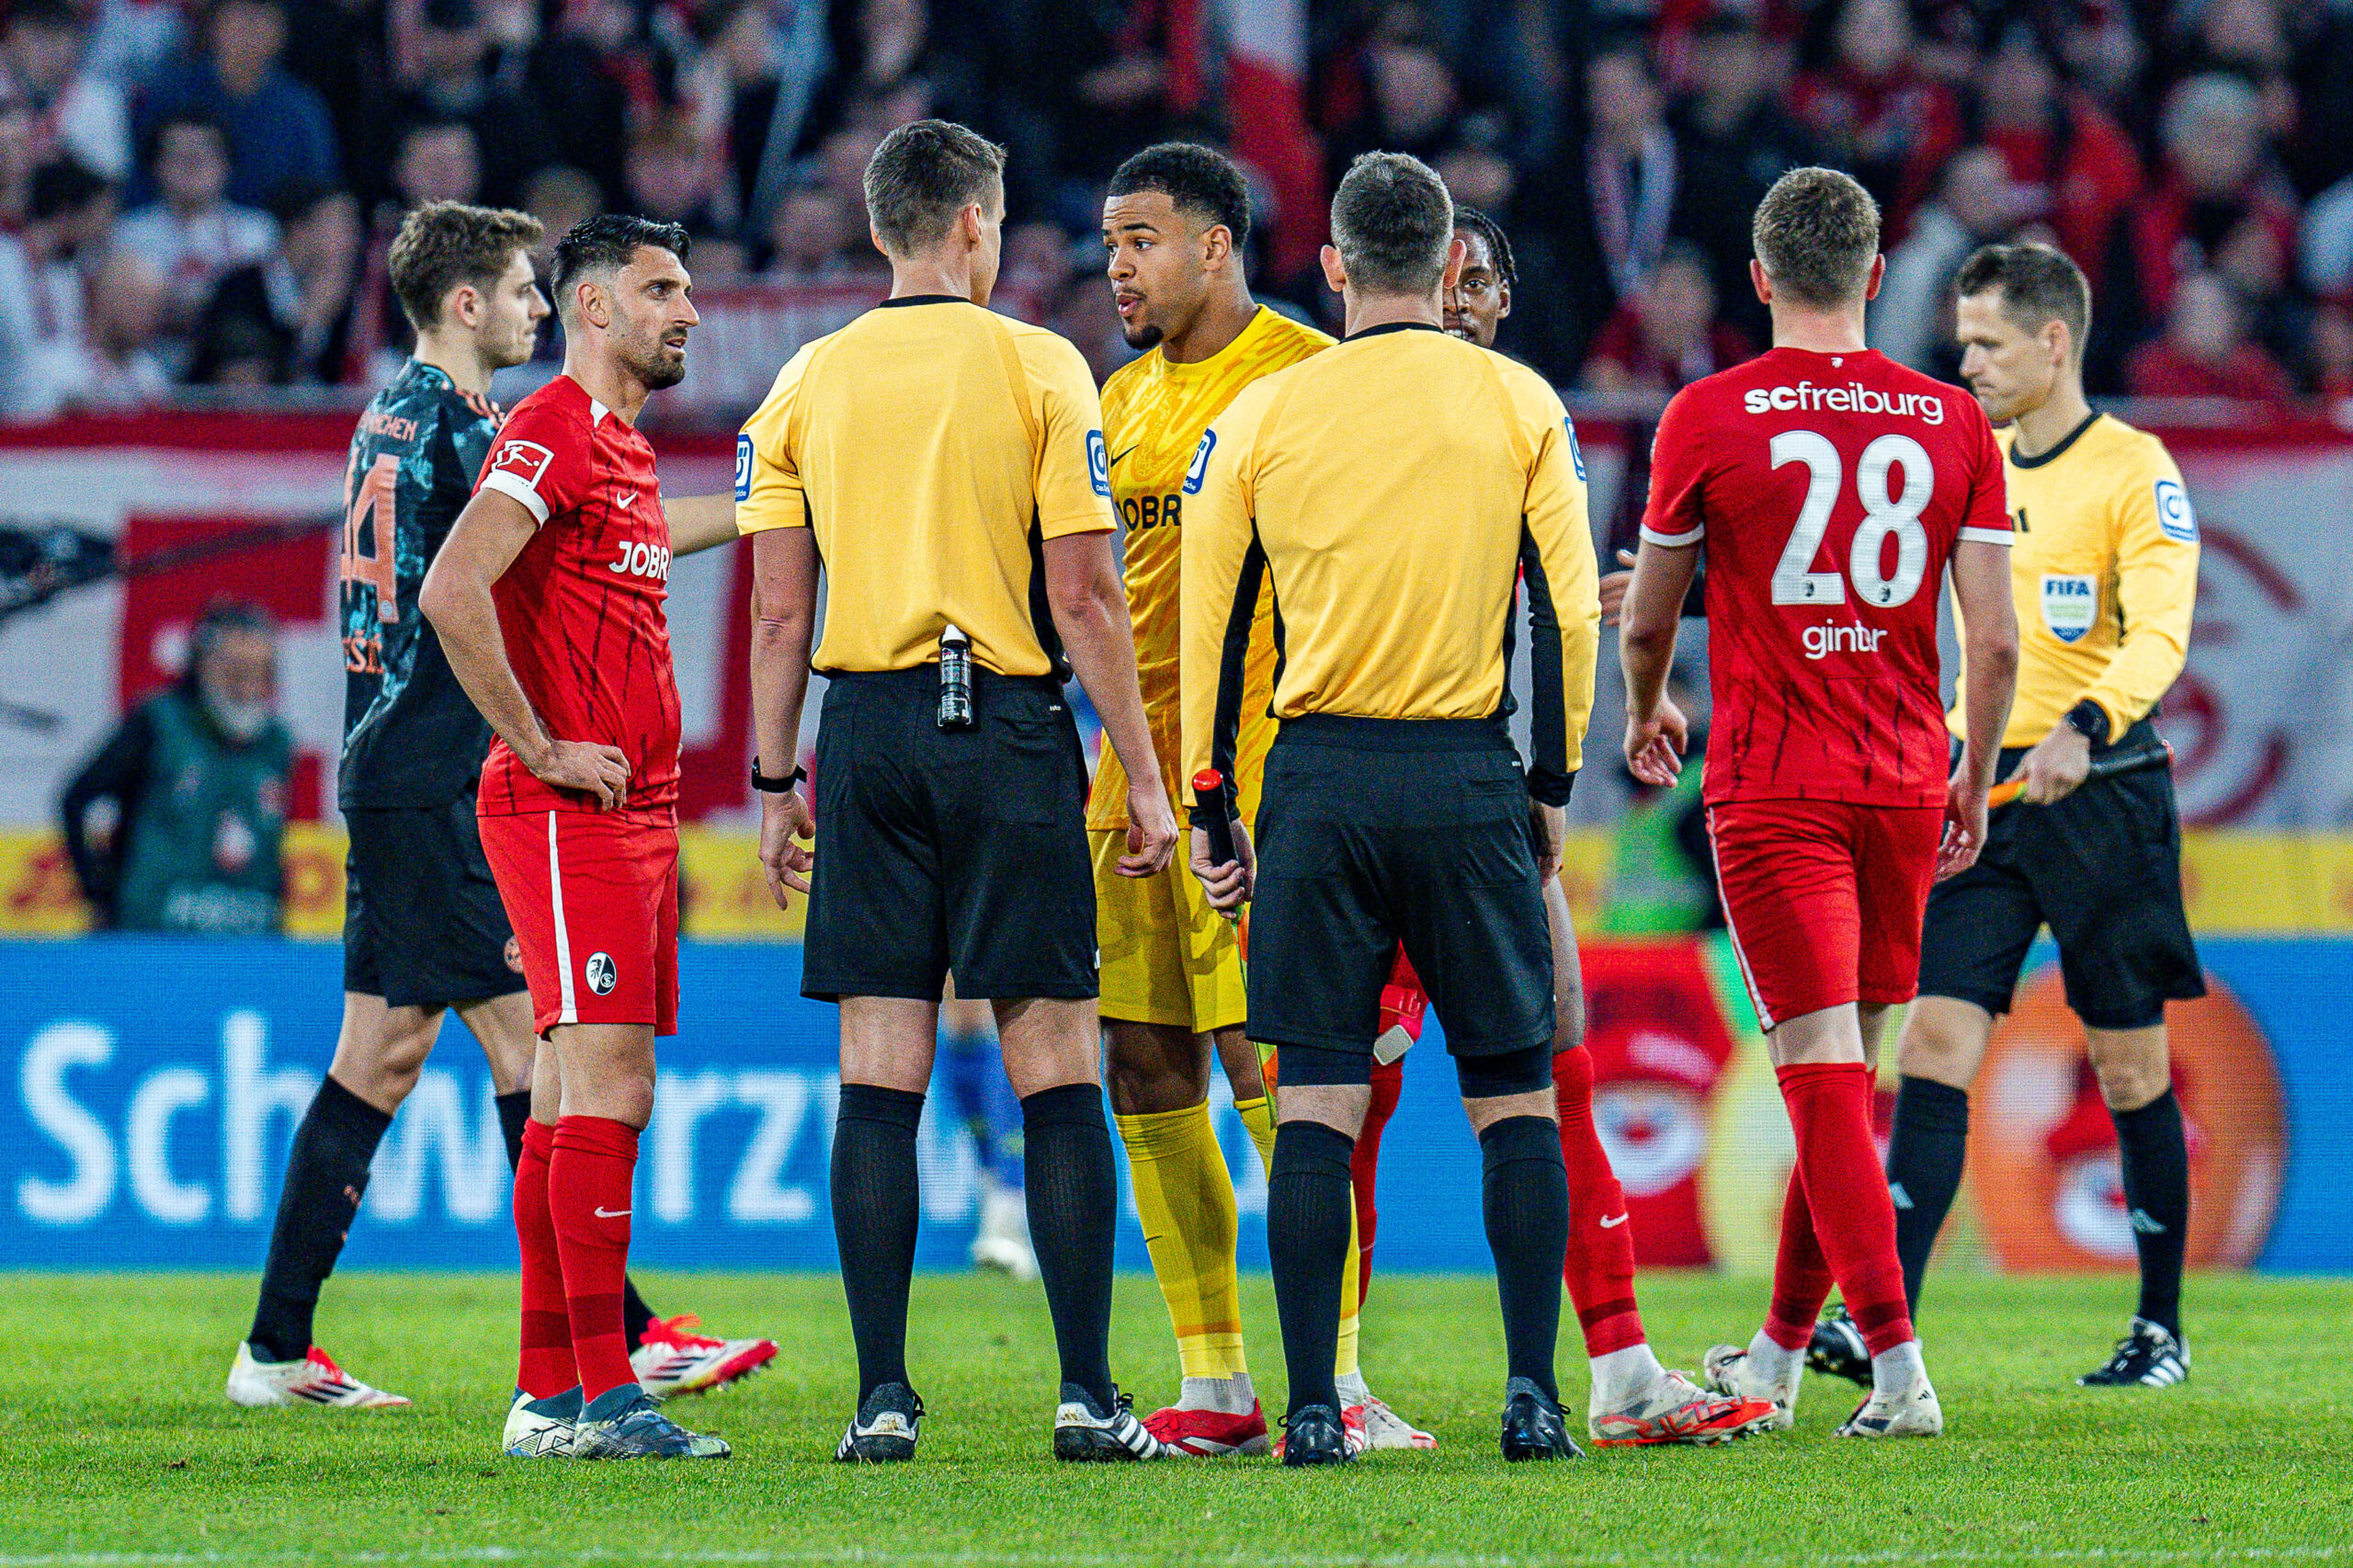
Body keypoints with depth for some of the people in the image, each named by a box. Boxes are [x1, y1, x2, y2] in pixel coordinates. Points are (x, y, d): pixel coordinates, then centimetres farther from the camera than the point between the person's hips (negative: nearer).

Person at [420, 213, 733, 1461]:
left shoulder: (623, 445, 18)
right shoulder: (552, 432, -12)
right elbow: (451, 593, -24)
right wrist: (541, 749, -20)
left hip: (635, 810, 10)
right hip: (566, 810, -10)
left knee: (574, 1098, 10)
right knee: (606, 1087, -13)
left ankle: (549, 1394, 13)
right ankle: (602, 1395, -16)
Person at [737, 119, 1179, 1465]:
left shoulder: (809, 383, 6)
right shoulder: (1038, 368, -3)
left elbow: (782, 612, 4)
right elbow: (1084, 599, -6)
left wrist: (776, 783, 12)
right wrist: (1145, 777, -1)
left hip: (868, 729, 3)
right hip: (1011, 726, -3)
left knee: (881, 1074, 3)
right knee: (1057, 1066, 1)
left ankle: (884, 1396, 0)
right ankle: (1087, 1393, -2)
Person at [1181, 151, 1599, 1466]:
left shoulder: (1260, 416, 3)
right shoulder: (1520, 405, 1)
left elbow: (1211, 620, 5)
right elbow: (1567, 611, 2)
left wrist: (1209, 800, 11)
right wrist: (1554, 782, 11)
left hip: (1319, 777, 1)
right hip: (1469, 774, 0)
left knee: (1316, 1102, 2)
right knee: (1515, 1096, 6)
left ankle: (1313, 1405, -4)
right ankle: (1533, 1393, -1)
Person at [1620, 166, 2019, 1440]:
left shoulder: (1709, 418, -4)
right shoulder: (1952, 424, 3)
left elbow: (1645, 622, 6)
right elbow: (1994, 639, 2)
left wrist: (1647, 716, 27)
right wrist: (1974, 785, 16)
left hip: (1773, 784, -4)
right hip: (1904, 783, 4)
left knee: (1823, 1072, -7)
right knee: (1841, 1066, 15)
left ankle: (1898, 1369, -16)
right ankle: (1779, 1353, 25)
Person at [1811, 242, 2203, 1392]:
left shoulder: (2133, 470, -7)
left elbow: (2159, 635, -17)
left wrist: (2086, 729, -36)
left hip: (2100, 792, -5)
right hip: (1981, 791, 5)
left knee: (2130, 1068, 3)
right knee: (1935, 1045, -8)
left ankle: (2161, 1329, 15)